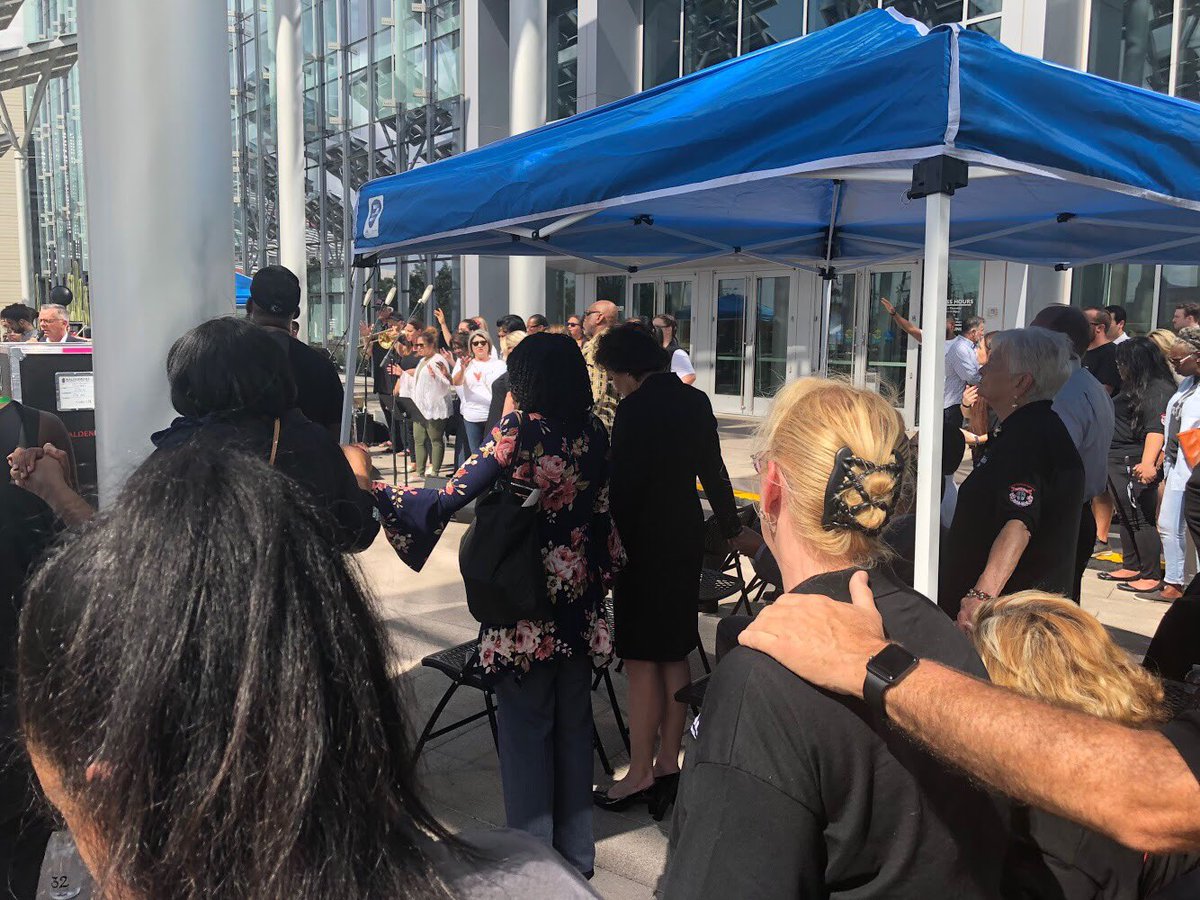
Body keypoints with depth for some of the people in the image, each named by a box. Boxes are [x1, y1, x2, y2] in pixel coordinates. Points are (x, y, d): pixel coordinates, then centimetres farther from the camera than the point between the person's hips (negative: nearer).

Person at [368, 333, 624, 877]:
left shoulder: (518, 431, -16)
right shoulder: (594, 433, 0)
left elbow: (450, 498, -20)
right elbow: (603, 512, 6)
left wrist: (375, 490, -13)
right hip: (579, 604, 5)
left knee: (526, 727, 9)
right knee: (573, 722, 17)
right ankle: (575, 850, 31)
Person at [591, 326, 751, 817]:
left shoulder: (634, 409, -16)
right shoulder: (696, 402, 7)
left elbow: (622, 485, -18)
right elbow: (713, 472, 15)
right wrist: (732, 527, 27)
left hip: (645, 542, -8)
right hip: (686, 537, 8)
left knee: (641, 659, 0)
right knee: (675, 655, 13)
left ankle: (640, 775, 8)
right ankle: (668, 763, 22)